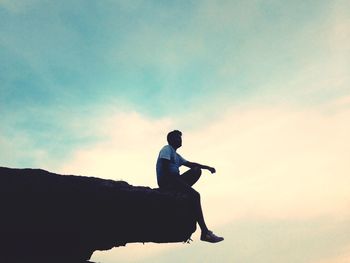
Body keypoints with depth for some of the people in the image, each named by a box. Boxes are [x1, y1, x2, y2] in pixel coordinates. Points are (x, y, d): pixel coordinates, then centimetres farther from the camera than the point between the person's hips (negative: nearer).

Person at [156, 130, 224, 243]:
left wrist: (207, 167, 13)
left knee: (197, 170, -2)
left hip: (174, 180, 9)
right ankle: (205, 232, -28)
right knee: (195, 195, -22)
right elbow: (164, 167, -14)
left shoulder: (176, 155, 30)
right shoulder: (167, 149, 1)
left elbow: (190, 164, 24)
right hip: (166, 181, -9)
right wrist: (175, 176, -18)